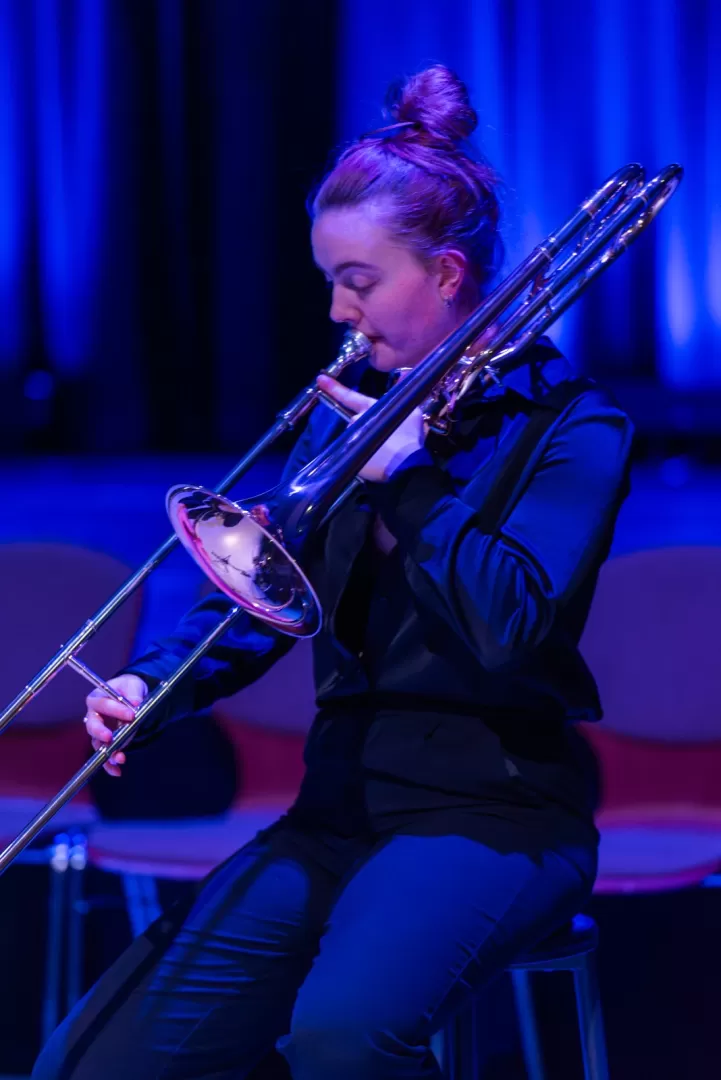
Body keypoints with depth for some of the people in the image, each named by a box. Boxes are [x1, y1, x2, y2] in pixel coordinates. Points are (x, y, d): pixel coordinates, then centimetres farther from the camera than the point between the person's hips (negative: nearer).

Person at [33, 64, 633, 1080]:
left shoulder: (571, 427, -4)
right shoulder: (353, 408, 14)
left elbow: (510, 631, -18)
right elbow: (259, 595, 8)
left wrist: (409, 473, -13)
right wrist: (153, 685, -10)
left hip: (491, 814, -6)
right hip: (340, 808, 6)